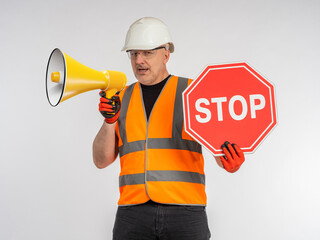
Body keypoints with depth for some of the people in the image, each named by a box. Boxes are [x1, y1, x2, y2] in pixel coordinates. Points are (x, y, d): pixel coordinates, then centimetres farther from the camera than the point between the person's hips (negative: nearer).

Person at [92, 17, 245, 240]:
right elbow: (101, 160, 9)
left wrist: (231, 162, -20)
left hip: (185, 210, -2)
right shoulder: (122, 99, 13)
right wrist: (110, 121, -7)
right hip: (133, 211, 2)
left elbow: (220, 145, 2)